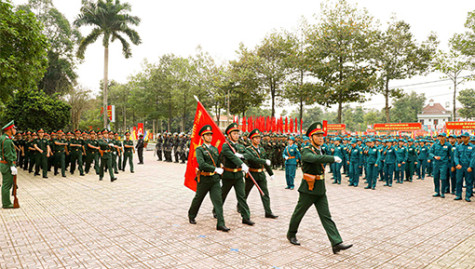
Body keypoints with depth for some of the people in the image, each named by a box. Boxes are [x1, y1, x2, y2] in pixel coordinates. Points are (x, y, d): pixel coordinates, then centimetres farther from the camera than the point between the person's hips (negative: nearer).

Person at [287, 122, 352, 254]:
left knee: (326, 216, 3)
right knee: (299, 213, 11)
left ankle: (336, 243, 2)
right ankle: (291, 234, 32)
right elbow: (316, 158, -37)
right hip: (308, 190, -7)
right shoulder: (306, 151, -16)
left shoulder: (320, 150, 10)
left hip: (320, 190, 7)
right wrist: (333, 158, -38)